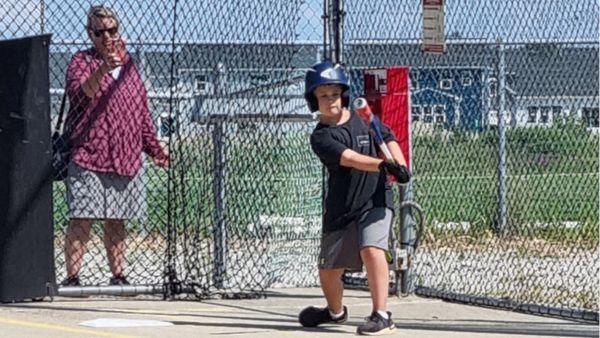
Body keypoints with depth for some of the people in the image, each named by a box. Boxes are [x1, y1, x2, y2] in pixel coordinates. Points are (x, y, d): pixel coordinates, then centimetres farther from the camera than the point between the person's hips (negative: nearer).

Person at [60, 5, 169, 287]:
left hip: (126, 159, 5)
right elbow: (79, 93, -20)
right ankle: (72, 278, -8)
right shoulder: (81, 61, 1)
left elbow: (142, 112, 24)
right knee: (82, 220, -9)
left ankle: (118, 276, 16)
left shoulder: (128, 64, 17)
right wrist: (103, 69, -35)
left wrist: (153, 148, 20)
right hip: (88, 158, -5)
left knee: (116, 222, 10)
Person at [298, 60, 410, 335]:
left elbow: (389, 140, 3)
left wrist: (400, 165, -18)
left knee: (371, 249, -26)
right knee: (328, 269, 10)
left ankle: (381, 316, -22)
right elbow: (349, 158, -24)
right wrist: (382, 165, -40)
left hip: (375, 200, -1)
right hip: (340, 208, 1)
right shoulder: (321, 137, -9)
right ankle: (336, 312, 42)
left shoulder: (365, 119, 3)